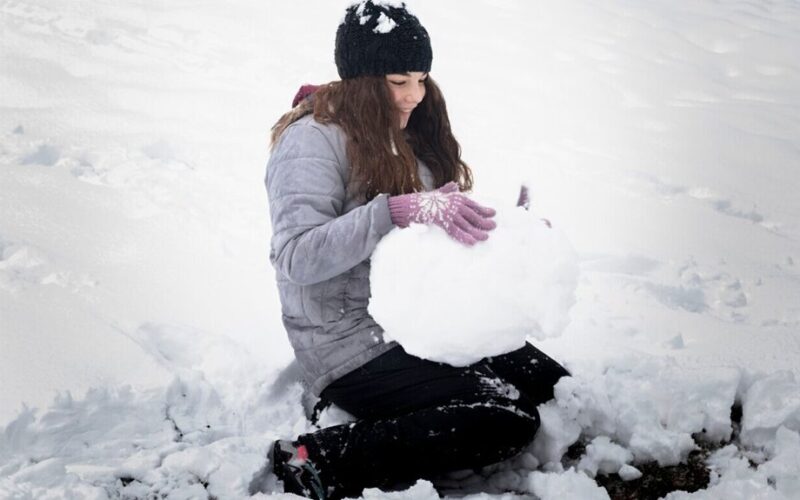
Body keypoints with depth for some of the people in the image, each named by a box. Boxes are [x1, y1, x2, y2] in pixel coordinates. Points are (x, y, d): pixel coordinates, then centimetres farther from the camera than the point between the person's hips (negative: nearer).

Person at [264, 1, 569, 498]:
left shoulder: (412, 132, 13)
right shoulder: (313, 140, -12)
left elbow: (439, 229, 16)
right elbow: (298, 256, -25)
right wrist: (399, 209, -33)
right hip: (355, 347, -8)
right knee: (507, 420, -22)